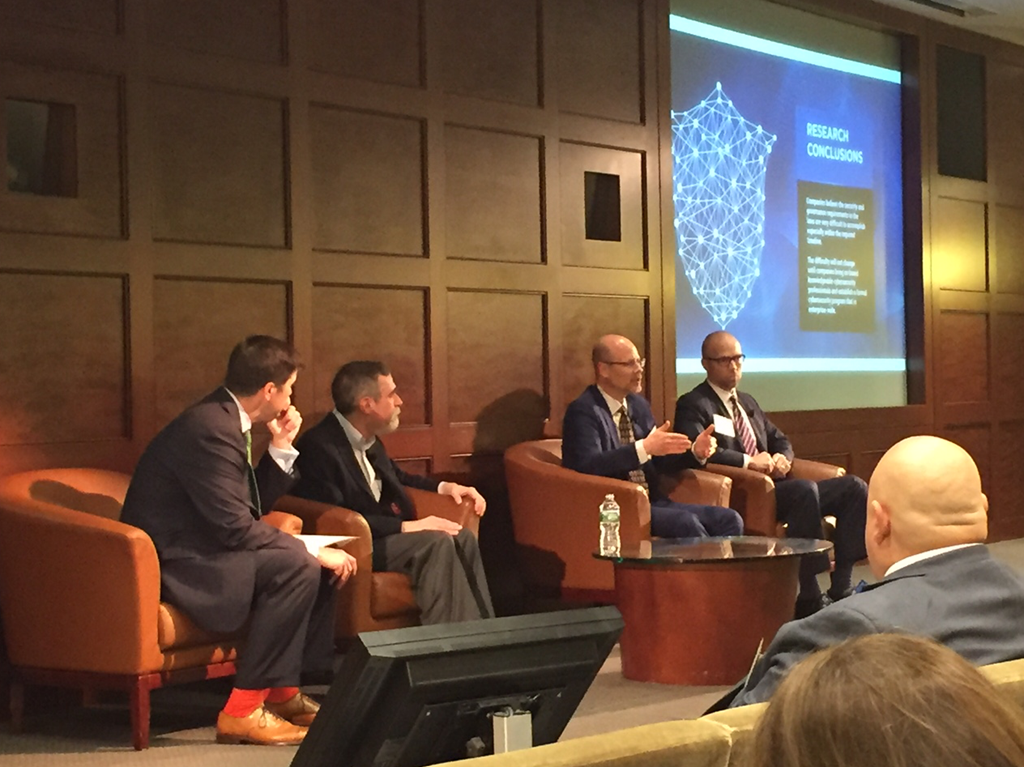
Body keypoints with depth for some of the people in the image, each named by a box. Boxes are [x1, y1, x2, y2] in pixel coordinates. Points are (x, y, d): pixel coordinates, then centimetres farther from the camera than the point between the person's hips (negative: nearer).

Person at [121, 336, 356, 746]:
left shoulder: (225, 420, 9)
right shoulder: (209, 428, -22)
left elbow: (252, 506, 14)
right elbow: (235, 527, -25)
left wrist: (281, 447, 4)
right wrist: (313, 550, -19)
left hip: (197, 548, 11)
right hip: (170, 562, -11)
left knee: (321, 563, 7)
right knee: (297, 565, -25)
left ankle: (284, 691, 10)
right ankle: (243, 710, -19)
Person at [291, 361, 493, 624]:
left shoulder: (367, 438, 9)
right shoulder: (319, 447, -20)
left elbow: (395, 477, 28)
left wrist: (444, 487, 11)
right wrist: (406, 526, -25)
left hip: (384, 531, 9)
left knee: (461, 537, -11)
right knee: (436, 542, -26)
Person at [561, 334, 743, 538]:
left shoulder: (638, 404, 15)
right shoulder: (582, 411, -9)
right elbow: (588, 465, -25)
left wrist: (696, 452, 0)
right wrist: (644, 448, -32)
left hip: (651, 502, 8)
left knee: (729, 519, -9)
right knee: (685, 522, -30)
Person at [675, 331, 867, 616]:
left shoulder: (748, 403, 27)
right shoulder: (693, 405, 1)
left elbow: (780, 441, 29)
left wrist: (783, 458, 5)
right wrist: (748, 461, -21)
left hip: (774, 486, 9)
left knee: (854, 487, -6)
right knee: (806, 490, -35)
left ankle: (840, 589, -14)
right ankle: (809, 598, -33)